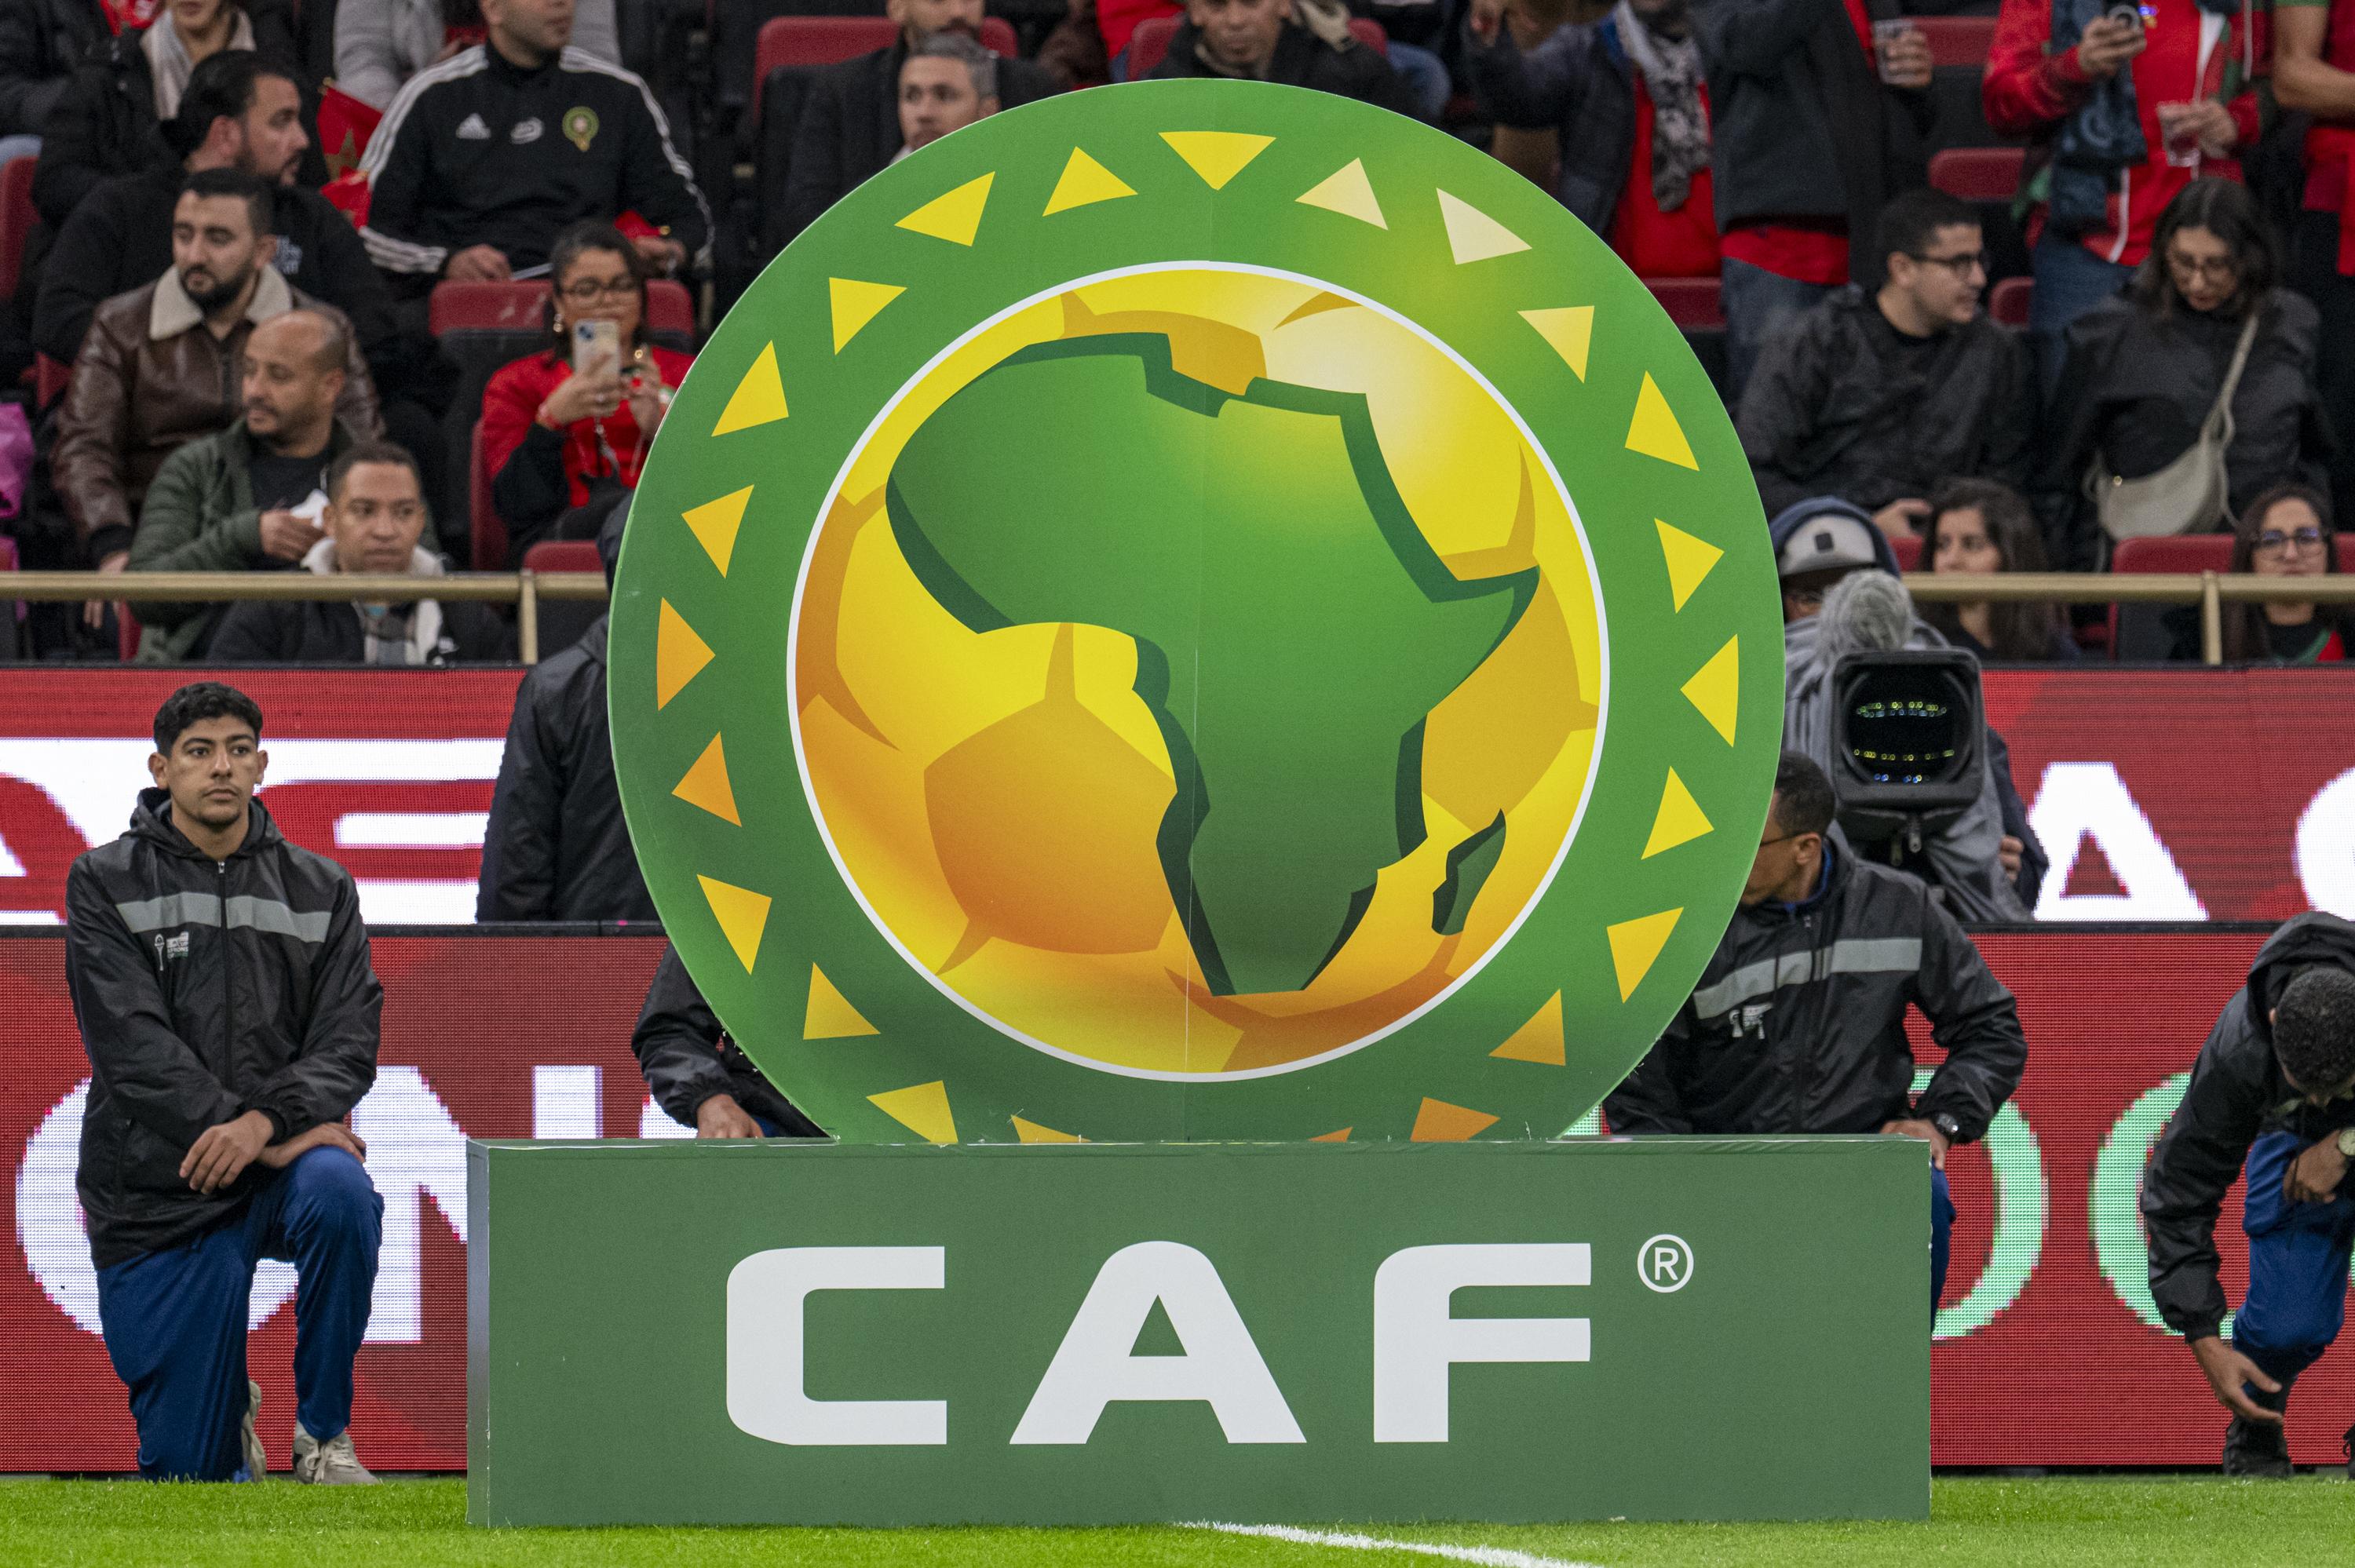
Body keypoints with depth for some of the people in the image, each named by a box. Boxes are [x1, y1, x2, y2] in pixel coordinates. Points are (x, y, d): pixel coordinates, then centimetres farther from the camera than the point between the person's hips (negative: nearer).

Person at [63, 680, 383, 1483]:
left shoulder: (320, 890, 8)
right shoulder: (104, 884, 0)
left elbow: (350, 1039, -3)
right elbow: (133, 1044, -12)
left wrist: (267, 1121, -24)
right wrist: (257, 1131, -21)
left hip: (280, 1160, 1)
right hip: (157, 1194, -1)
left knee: (339, 1194, -37)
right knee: (183, 1468, -5)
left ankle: (324, 1433, -15)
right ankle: (227, 1410, 36)